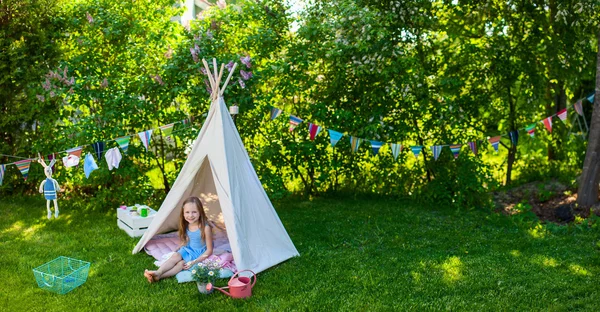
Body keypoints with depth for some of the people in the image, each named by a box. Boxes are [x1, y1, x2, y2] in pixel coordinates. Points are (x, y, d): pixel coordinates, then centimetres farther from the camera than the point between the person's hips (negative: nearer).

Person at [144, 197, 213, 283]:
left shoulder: (205, 228, -24)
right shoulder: (187, 226, -2)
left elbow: (209, 250, -18)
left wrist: (195, 262, -24)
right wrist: (177, 249, 7)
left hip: (200, 254, -6)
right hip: (188, 249, 6)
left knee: (182, 263, -27)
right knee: (176, 255, -23)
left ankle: (159, 276, -37)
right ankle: (157, 273, -35)